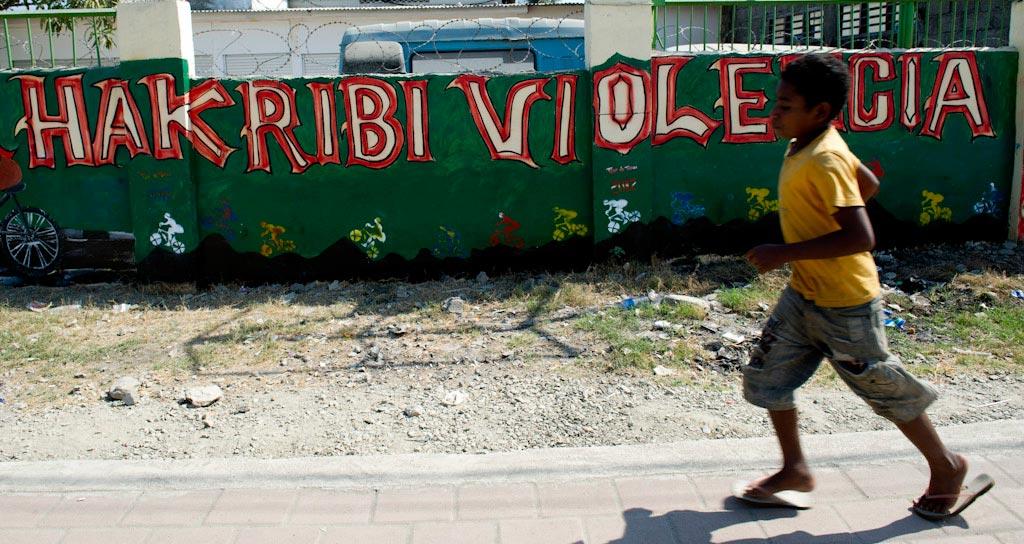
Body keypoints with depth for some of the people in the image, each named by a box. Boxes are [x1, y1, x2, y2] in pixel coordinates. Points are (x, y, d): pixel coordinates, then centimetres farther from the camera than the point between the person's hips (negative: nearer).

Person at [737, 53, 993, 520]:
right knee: (765, 375, 9)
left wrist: (785, 253, -29)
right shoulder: (807, 146, 2)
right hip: (804, 294, 9)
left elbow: (861, 238, -33)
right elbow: (868, 184, 18)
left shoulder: (823, 161, -25)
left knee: (884, 388, 9)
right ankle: (795, 472, 24)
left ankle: (946, 467, 32)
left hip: (845, 305, -9)